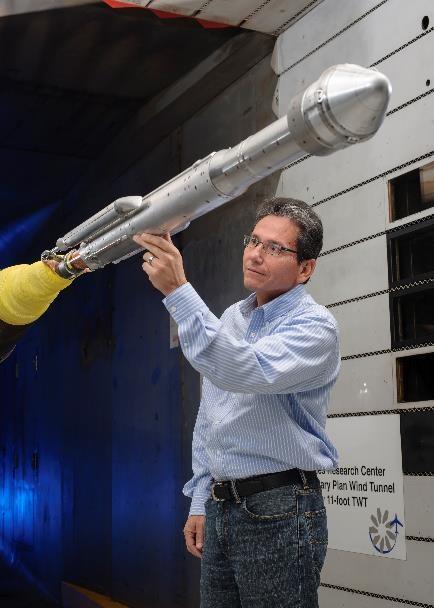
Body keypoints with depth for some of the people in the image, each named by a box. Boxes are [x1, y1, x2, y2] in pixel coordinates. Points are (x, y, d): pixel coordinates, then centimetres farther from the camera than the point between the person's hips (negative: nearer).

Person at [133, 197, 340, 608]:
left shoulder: (314, 325, -11)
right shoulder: (229, 320, 12)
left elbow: (249, 372, -30)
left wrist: (177, 292, -33)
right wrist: (200, 503, 12)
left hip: (279, 511, -7)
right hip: (221, 508, 7)